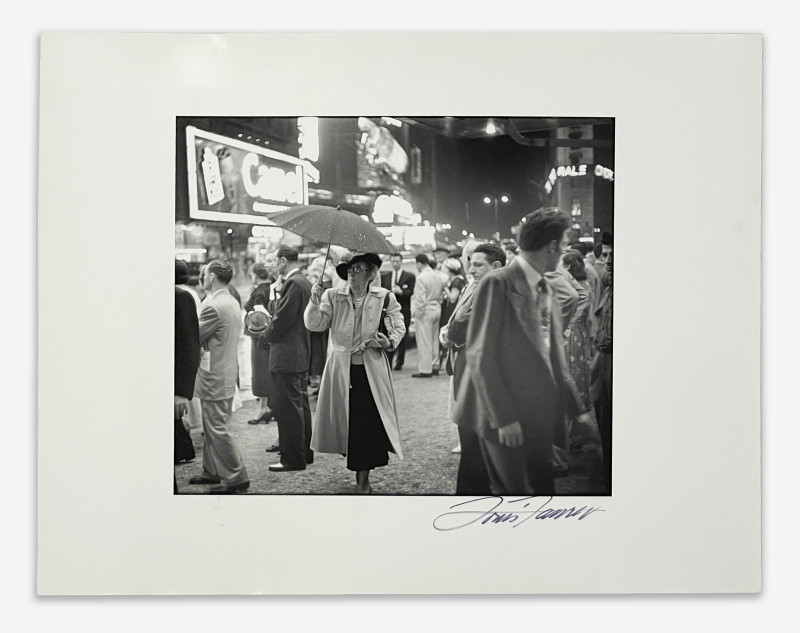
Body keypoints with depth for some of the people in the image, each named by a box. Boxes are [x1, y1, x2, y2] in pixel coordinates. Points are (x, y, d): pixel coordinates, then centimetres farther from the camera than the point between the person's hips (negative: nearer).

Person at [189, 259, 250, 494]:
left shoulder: (214, 306, -20)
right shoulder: (232, 302, 11)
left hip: (215, 377, -10)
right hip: (225, 373, 10)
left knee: (217, 429, -3)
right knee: (211, 428, 19)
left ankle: (237, 477, 3)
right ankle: (212, 471, 29)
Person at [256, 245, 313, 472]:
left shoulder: (293, 283, -18)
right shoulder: (305, 282, 12)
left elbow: (282, 319, -19)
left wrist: (265, 337, -4)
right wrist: (269, 332, 13)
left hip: (287, 356, -10)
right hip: (302, 354, 10)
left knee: (288, 408, -3)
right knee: (301, 405, 17)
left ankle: (293, 459, 3)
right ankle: (305, 452, 27)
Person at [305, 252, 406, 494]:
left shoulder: (384, 297, 1)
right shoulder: (332, 296, 4)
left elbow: (399, 328, 5)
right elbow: (315, 324, -4)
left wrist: (389, 342, -14)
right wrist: (315, 303, -20)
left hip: (372, 370, -2)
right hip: (341, 368, 2)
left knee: (369, 422, -4)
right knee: (346, 421, 5)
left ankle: (363, 478, 10)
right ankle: (359, 473, 25)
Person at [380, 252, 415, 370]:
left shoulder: (410, 276, 4)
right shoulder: (384, 276, 14)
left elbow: (411, 292, -4)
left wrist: (401, 292, -20)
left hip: (403, 312, -2)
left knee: (401, 339, 3)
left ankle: (399, 363, 13)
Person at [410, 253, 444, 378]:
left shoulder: (421, 277, -15)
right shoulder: (438, 276, 8)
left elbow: (420, 299, -17)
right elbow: (441, 294, 11)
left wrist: (417, 313, -9)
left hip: (425, 311, -8)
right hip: (437, 310, 8)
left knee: (424, 342, -2)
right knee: (434, 340, 14)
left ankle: (425, 370, 0)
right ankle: (433, 365, 22)